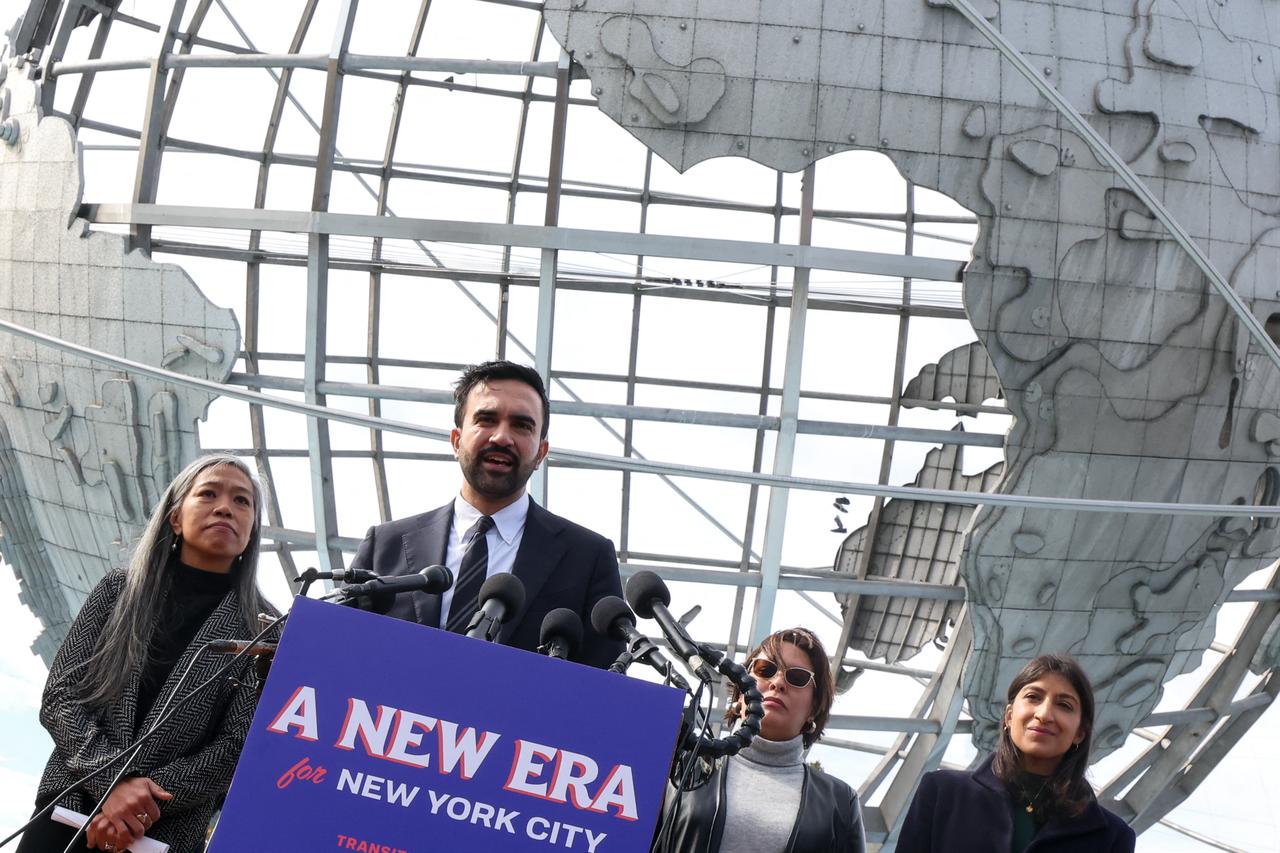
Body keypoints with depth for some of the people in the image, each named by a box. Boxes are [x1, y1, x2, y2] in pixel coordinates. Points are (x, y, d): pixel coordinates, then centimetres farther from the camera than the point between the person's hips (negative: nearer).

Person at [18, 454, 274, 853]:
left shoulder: (262, 628, -4)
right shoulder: (119, 589, 3)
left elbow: (236, 746, -7)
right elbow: (58, 696, -2)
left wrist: (146, 805, -17)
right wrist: (112, 781, -16)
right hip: (68, 813, 2)